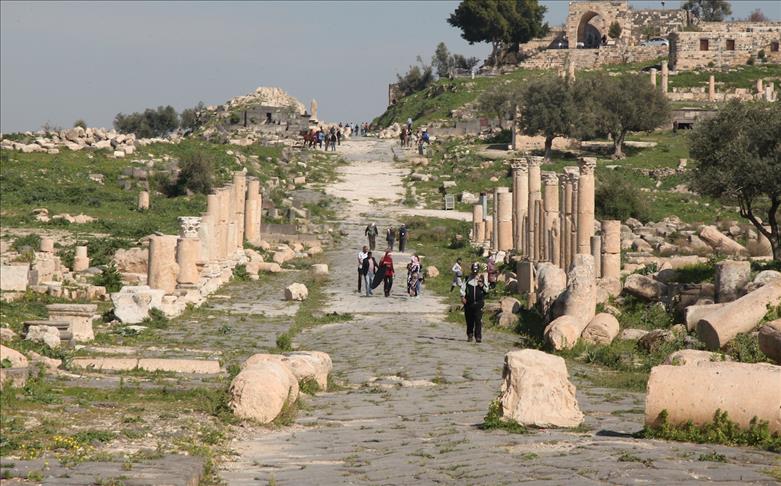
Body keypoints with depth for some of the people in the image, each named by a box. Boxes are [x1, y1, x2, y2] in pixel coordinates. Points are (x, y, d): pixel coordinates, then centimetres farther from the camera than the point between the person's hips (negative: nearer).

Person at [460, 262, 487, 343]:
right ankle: (470, 335, 24)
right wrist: (463, 297, -7)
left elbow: (487, 290, 10)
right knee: (469, 320, 8)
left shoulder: (482, 278, 8)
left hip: (478, 303, -2)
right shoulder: (467, 279, 9)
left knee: (478, 320, -11)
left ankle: (478, 337, -13)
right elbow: (463, 288, 7)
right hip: (469, 302, 2)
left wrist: (482, 286, -9)